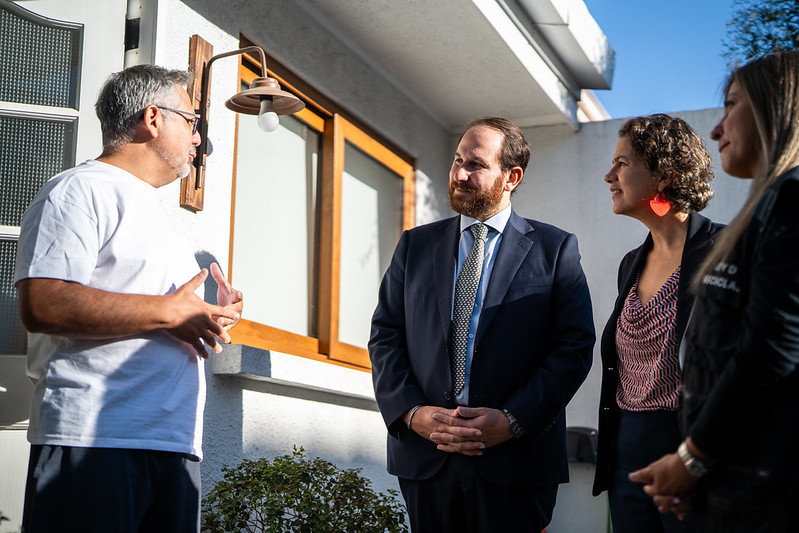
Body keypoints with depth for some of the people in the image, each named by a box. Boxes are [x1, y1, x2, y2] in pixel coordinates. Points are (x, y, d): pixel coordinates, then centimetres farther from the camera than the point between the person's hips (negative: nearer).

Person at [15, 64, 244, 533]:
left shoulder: (153, 211, 27)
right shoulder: (82, 190, -2)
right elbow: (43, 305, -18)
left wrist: (211, 316, 9)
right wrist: (170, 311, -12)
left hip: (176, 444, 9)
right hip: (95, 438, -8)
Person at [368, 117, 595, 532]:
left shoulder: (555, 249, 2)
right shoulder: (415, 245, 11)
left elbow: (574, 346, -5)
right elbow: (385, 336, 6)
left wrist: (513, 420, -14)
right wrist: (411, 413, -8)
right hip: (424, 457, 3)